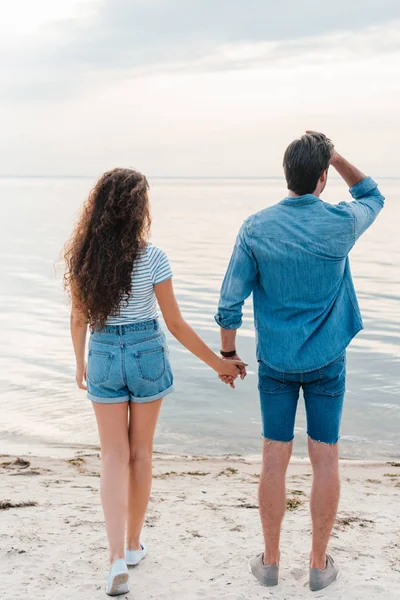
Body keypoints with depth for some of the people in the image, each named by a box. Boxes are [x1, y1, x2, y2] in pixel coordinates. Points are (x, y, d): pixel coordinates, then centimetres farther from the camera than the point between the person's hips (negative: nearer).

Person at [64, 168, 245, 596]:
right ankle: (133, 543, 30)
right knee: (141, 451, 15)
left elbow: (79, 318, 3)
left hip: (103, 356, 1)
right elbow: (175, 324, -10)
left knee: (114, 455, 8)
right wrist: (218, 363, 0)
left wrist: (80, 363, 19)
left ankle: (117, 559, -4)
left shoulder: (81, 258, -7)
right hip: (146, 354, -1)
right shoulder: (152, 259, -15)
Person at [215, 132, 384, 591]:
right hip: (327, 362, -1)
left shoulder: (256, 229, -10)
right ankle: (319, 564, 19)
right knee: (325, 459, 8)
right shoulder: (341, 224, -11)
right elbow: (372, 196, 15)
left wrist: (227, 354, 7)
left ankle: (270, 561, 21)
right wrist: (334, 154, 8)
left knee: (275, 458, 9)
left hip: (275, 362, 1)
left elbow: (230, 303, -8)